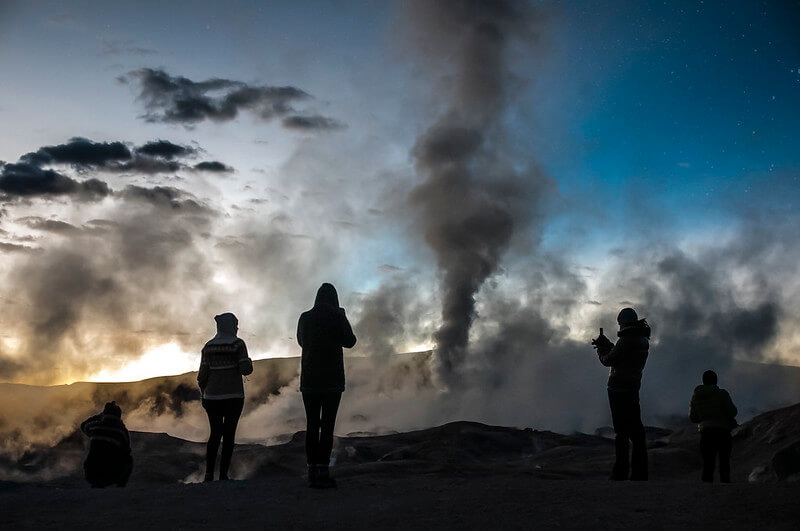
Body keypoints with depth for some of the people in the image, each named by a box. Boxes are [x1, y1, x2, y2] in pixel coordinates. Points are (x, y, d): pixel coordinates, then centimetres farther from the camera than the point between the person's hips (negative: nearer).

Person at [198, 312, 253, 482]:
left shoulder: (208, 346, 5)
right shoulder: (238, 344, -7)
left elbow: (202, 374, 2)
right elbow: (245, 370, -12)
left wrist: (204, 394, 13)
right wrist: (249, 362, 9)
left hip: (212, 396, 4)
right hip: (234, 396, -4)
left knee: (215, 433, 14)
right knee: (229, 434, 4)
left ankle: (209, 472, 2)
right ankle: (223, 474, 1)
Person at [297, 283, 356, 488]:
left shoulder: (305, 317, 4)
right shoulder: (337, 317, -7)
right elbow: (349, 341, 4)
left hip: (309, 379, 3)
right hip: (332, 379, -3)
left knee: (311, 425, 7)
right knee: (327, 425, -2)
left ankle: (312, 471, 6)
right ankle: (323, 472, -6)